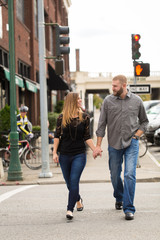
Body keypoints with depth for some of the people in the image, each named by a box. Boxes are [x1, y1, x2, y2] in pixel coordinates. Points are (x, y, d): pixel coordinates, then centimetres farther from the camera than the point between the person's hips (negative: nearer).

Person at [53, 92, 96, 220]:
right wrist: (55, 153, -3)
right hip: (64, 155, 2)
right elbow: (57, 136, 3)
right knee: (69, 183, 12)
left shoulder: (84, 117, 2)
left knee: (74, 181, -13)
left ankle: (70, 209, -10)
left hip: (79, 154, -1)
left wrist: (95, 149, -6)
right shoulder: (62, 118, 1)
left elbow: (87, 137, 4)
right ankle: (78, 199, 40)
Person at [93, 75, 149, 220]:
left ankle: (128, 208, -8)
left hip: (131, 144, -1)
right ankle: (119, 198, 39)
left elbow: (144, 121, 13)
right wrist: (98, 146, -1)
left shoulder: (136, 101, 1)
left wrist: (135, 136, -1)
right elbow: (102, 125, 3)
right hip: (114, 144, 2)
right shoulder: (108, 101, 0)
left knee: (130, 174, -12)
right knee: (115, 176, 11)